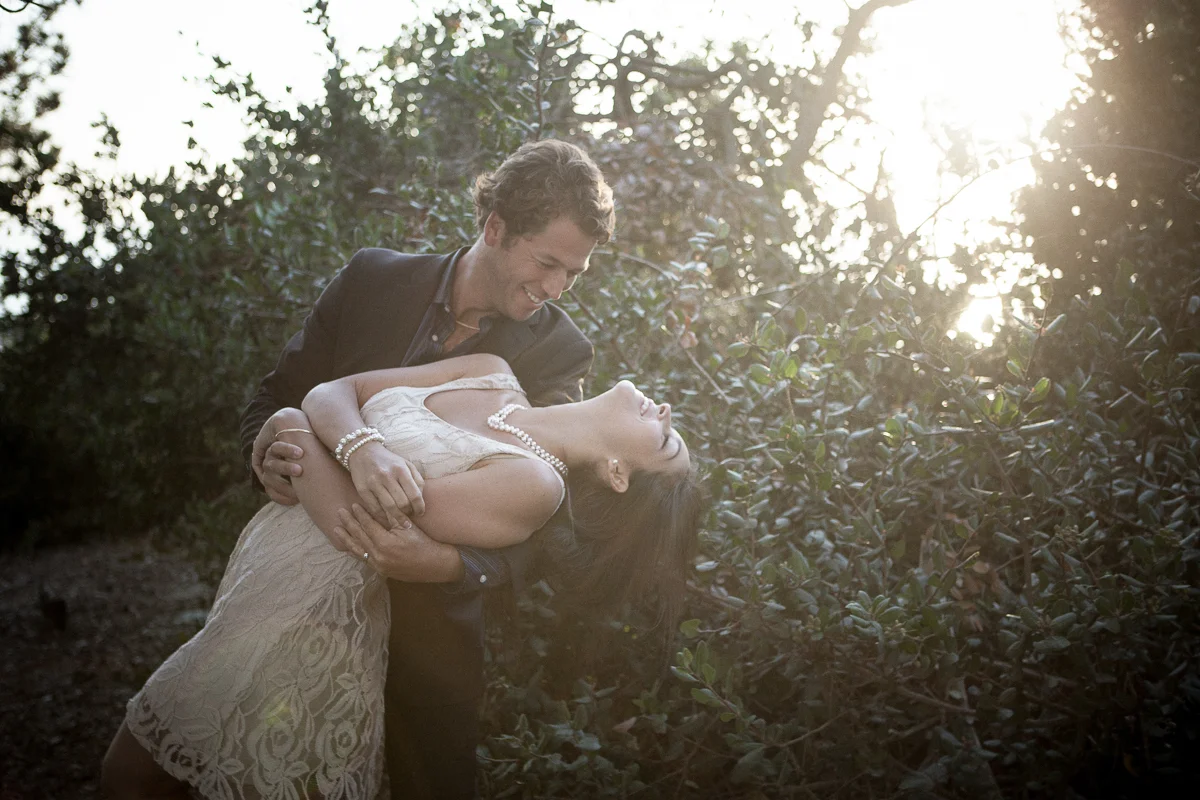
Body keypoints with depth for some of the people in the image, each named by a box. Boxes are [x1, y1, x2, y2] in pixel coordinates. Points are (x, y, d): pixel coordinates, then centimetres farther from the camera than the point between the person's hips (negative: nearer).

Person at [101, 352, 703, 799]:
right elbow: (333, 391, 1)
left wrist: (295, 434, -9)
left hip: (307, 618, -7)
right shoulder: (493, 375, 4)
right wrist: (361, 449, -20)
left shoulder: (534, 484, -19)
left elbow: (364, 526, -22)